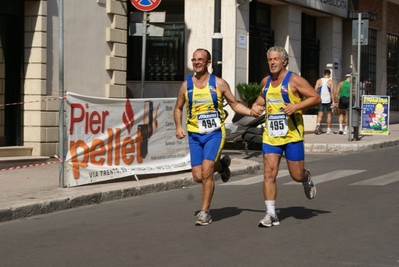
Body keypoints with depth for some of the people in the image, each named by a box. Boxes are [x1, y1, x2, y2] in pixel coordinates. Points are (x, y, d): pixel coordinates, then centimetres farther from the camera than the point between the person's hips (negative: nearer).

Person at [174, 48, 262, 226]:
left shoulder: (219, 83, -2)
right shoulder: (186, 85, 4)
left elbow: (234, 104, 6)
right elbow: (178, 108, 15)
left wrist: (251, 112, -11)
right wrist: (179, 126, -1)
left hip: (215, 133, -3)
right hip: (194, 135, 3)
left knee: (206, 172, -17)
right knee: (198, 176, 0)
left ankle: (205, 212, -4)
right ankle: (221, 165, 33)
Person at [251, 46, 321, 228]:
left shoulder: (294, 80, -8)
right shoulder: (266, 82, 10)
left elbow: (316, 98, -10)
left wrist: (296, 106, -22)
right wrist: (256, 105, 14)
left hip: (292, 134, -4)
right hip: (270, 135, 4)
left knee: (297, 175, 3)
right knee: (269, 174, -6)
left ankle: (307, 179, 41)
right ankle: (271, 214, -2)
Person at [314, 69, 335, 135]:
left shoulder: (319, 81, 4)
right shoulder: (330, 82, -1)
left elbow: (315, 90, -2)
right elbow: (332, 92, -7)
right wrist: (333, 101, -6)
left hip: (320, 100, 1)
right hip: (328, 100, -1)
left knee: (320, 114, -1)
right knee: (329, 114, 11)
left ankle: (318, 125, -28)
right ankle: (328, 130, 15)